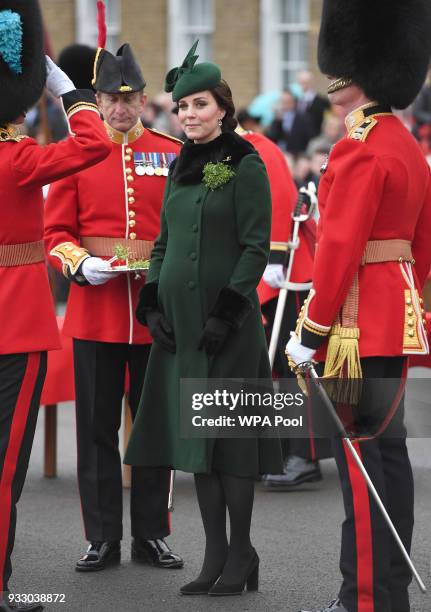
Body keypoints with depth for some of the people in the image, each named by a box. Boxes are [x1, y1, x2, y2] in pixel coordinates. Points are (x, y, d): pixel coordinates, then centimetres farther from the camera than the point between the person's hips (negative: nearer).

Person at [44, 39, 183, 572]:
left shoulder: (172, 154, 4)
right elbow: (56, 232, 4)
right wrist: (81, 264, -14)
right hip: (96, 307, 0)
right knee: (97, 426, 4)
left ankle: (152, 535, 16)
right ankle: (103, 538, 12)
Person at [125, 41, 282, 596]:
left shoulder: (245, 167, -7)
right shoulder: (181, 169, 14)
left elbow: (256, 248, -11)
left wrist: (228, 312, -17)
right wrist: (152, 304, 6)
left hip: (227, 322, -7)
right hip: (180, 320, 7)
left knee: (227, 435, -4)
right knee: (193, 433, 6)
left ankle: (241, 555, 4)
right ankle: (215, 555, 12)